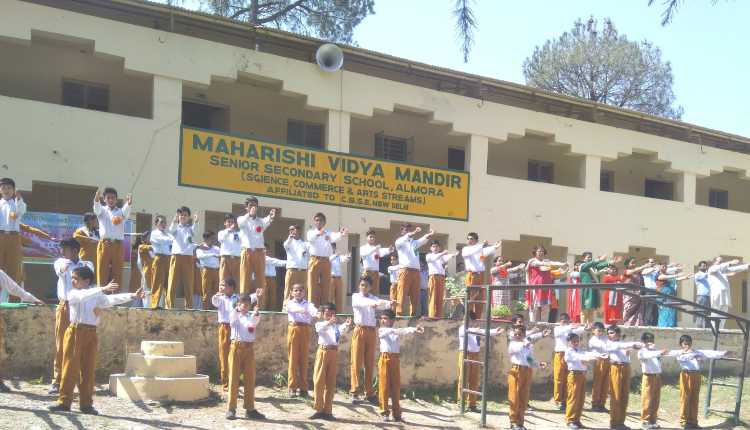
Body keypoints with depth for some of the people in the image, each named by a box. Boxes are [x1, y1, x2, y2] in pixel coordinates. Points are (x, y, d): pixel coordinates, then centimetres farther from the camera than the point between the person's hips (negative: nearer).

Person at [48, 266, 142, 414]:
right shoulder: (72, 294, 1)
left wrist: (132, 295, -14)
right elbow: (84, 296, -20)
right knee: (70, 368, -1)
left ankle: (86, 404, 13)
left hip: (91, 333, 3)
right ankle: (64, 401, 7)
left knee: (89, 369, 5)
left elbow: (113, 299, -2)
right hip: (75, 332, -3)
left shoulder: (97, 296, 10)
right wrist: (103, 289, -32)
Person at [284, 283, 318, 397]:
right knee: (293, 359, 1)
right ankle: (292, 387, 5)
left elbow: (313, 310, -13)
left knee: (303, 359, 4)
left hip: (305, 330, 1)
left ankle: (303, 387, 10)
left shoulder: (308, 304, 10)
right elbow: (292, 309, -17)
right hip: (293, 329, -1)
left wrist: (317, 314, -37)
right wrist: (301, 310, -39)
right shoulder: (290, 303, 8)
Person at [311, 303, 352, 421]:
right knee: (319, 381, 0)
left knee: (331, 383, 5)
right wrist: (329, 322, -42)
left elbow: (342, 330, -12)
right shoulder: (319, 324, 4)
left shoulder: (336, 326, 11)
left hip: (333, 353, 2)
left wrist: (347, 325, -36)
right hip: (322, 352, -2)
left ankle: (327, 411, 11)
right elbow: (321, 328, -21)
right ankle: (319, 409, 8)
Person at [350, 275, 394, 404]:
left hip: (371, 332, 3)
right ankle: (355, 392, -3)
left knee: (370, 364, 6)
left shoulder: (374, 298, 12)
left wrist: (389, 304, -34)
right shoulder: (356, 296, 3)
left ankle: (369, 392, 11)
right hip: (359, 330, -3)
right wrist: (372, 303, -42)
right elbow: (362, 302, -20)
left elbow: (381, 305, -10)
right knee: (357, 362, -4)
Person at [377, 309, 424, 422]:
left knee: (396, 387, 5)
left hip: (395, 359, 3)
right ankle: (384, 412, 8)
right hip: (385, 358, -3)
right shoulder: (381, 330, 4)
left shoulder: (396, 332, 11)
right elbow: (391, 331, -16)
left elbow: (404, 331, -9)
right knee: (384, 386, 0)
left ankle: (396, 414, 11)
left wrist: (414, 329, -28)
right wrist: (398, 331, -35)